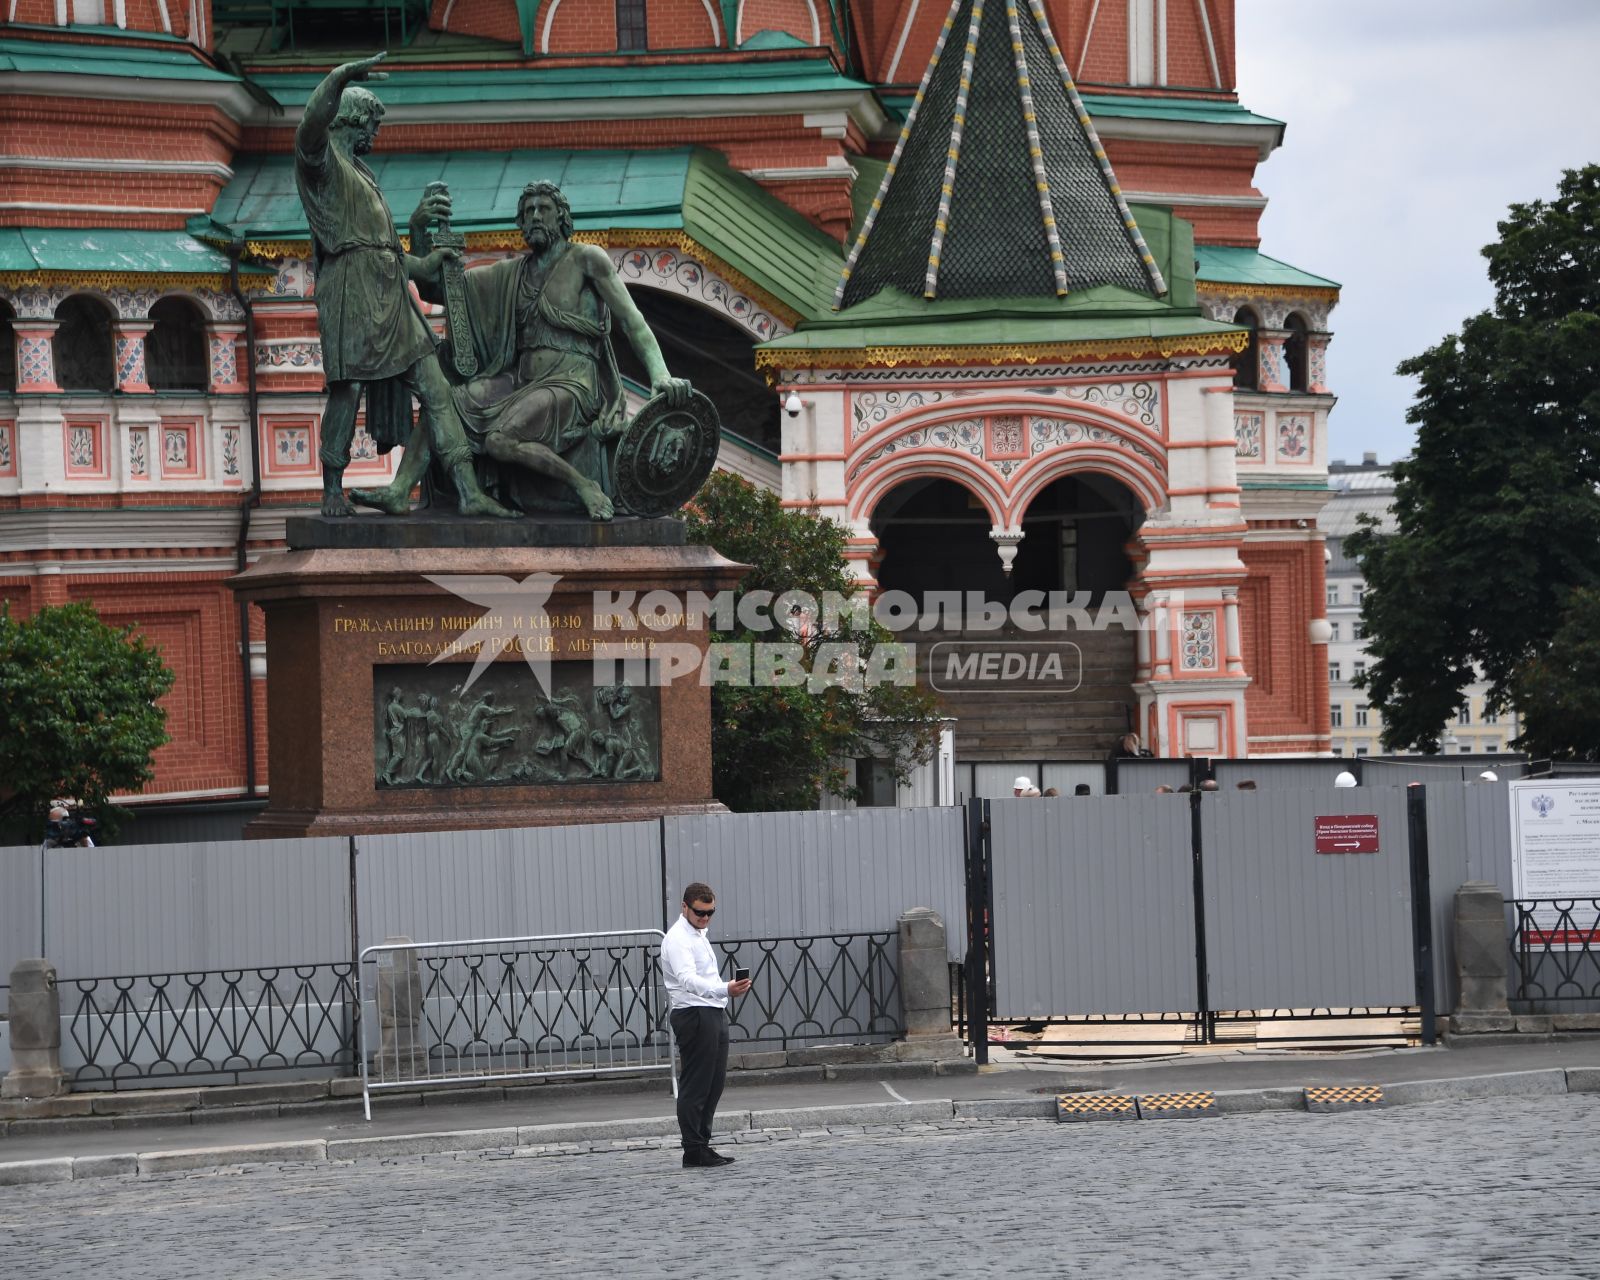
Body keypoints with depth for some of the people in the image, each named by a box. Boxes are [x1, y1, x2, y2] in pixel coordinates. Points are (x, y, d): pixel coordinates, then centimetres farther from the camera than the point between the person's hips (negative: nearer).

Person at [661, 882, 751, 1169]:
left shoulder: (699, 934, 18)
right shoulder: (678, 939, -15)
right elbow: (688, 979, -30)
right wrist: (725, 989, -43)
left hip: (714, 1014, 10)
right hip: (695, 1017, -10)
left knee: (714, 1083, 11)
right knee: (695, 1086, -8)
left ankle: (702, 1144, 18)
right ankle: (694, 1153, -6)